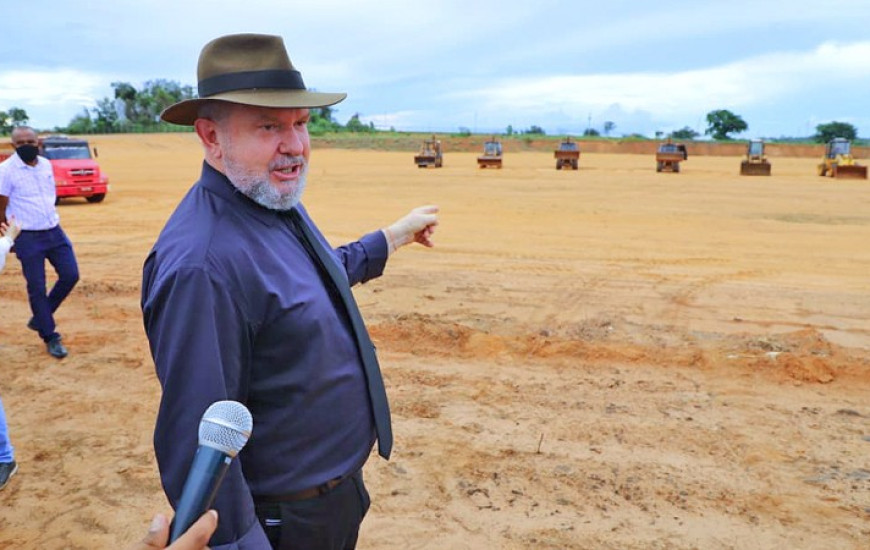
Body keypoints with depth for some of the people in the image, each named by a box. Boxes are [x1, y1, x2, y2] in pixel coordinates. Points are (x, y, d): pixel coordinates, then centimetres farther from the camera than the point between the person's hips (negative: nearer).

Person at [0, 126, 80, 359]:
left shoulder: (46, 165, 6)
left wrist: (52, 220, 15)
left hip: (54, 231, 5)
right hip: (28, 237, -5)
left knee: (70, 275, 3)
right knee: (37, 287, 1)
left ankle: (39, 318, 23)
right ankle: (50, 337, 13)